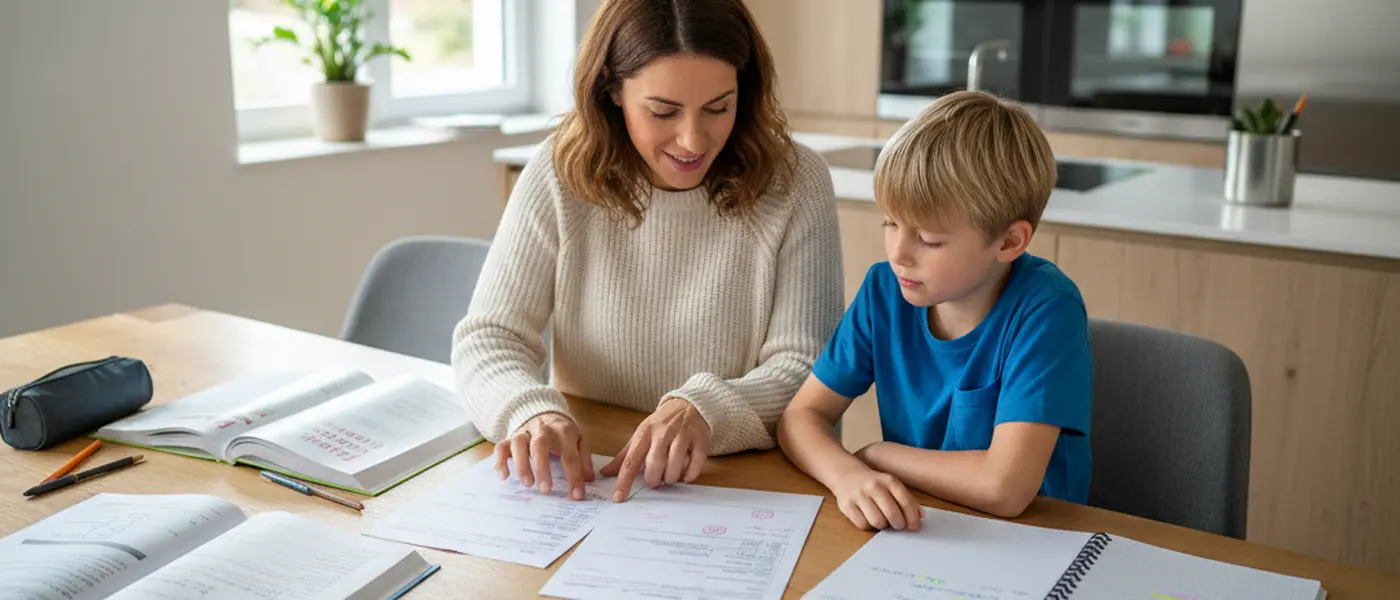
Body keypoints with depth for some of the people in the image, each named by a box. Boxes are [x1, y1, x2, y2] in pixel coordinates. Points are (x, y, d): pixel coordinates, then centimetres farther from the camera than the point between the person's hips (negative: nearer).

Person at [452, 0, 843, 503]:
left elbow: (807, 369, -9)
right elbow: (488, 336, -4)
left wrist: (706, 410, -30)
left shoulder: (795, 182, -7)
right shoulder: (563, 172, -3)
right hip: (581, 482, 2)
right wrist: (533, 410, -26)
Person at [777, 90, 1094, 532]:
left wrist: (875, 454, -13)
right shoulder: (886, 290, -5)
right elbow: (803, 414, -2)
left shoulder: (1045, 309, -19)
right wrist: (848, 474, -23)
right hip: (909, 529, 3)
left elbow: (1004, 487, -27)